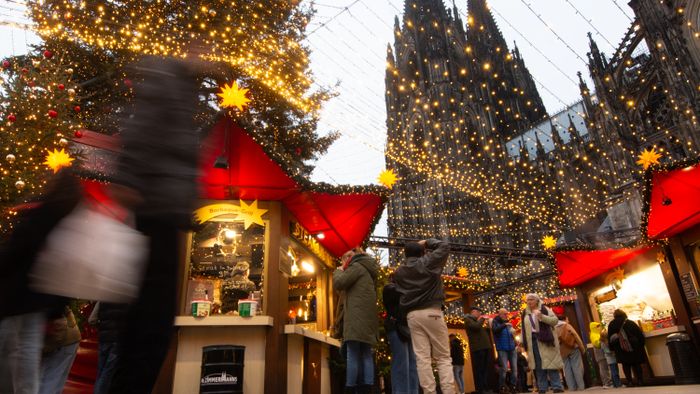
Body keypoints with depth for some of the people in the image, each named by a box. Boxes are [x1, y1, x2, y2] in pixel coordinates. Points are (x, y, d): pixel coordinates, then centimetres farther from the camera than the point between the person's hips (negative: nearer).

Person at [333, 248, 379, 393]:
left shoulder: (357, 266, -2)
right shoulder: (369, 271, 25)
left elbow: (339, 283, -10)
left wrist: (338, 271, 11)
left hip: (357, 318, -8)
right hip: (368, 318, 9)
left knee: (353, 355, -10)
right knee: (366, 355, 5)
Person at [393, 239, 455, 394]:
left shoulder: (398, 272, 11)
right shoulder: (428, 262, 1)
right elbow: (445, 246, 9)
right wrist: (427, 242, 18)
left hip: (412, 315, 3)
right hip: (432, 312, -3)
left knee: (422, 358, 1)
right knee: (444, 357, 2)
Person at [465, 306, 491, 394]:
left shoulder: (476, 321, 27)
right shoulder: (468, 319, -1)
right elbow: (476, 327, -19)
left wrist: (486, 325, 14)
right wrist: (481, 320, -3)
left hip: (484, 347, 9)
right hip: (477, 348, -9)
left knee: (485, 369, 10)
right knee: (479, 370, -9)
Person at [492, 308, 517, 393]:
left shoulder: (508, 322, 14)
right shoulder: (495, 322, 0)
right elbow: (495, 330, -20)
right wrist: (504, 325, -26)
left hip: (512, 348, 5)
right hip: (502, 349, -5)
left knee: (514, 368, 3)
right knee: (504, 368, -10)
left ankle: (513, 386, 13)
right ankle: (502, 386, 3)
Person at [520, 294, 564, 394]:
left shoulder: (544, 309, 3)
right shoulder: (525, 314, 16)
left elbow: (555, 320, -8)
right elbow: (524, 329, 16)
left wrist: (542, 317, -22)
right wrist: (524, 343, 10)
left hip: (545, 340, -4)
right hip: (533, 341, 4)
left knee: (550, 363, -7)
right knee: (538, 365, 4)